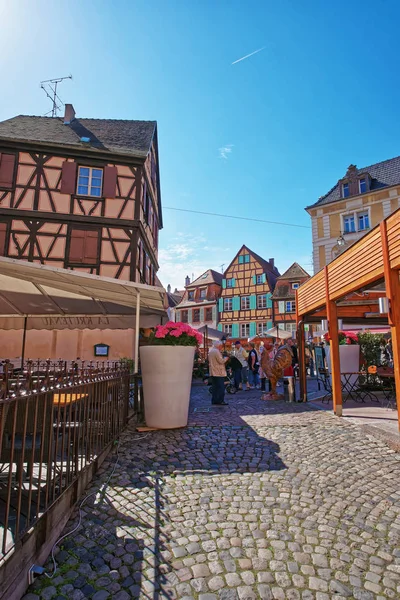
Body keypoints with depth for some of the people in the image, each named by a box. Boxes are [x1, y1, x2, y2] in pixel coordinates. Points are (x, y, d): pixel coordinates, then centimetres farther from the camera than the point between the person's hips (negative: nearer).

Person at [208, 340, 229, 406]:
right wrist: (226, 358, -3)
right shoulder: (216, 351, -15)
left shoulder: (210, 351, 16)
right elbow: (221, 361, -20)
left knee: (214, 387, 11)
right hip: (219, 373, -9)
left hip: (213, 372, 9)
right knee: (221, 387, -4)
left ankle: (214, 400, 14)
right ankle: (220, 401, -3)